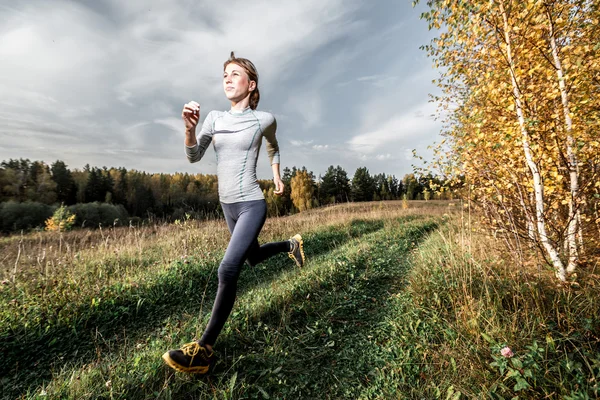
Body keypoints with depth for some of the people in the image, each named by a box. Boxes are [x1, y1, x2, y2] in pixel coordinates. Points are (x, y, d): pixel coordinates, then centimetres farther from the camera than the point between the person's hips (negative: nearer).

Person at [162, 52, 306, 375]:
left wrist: (277, 178, 17)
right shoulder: (215, 117, 6)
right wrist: (190, 128, -17)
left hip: (251, 205, -6)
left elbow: (273, 148, 16)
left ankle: (204, 350, -7)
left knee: (228, 269, -19)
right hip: (228, 205, 6)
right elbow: (193, 157, 0)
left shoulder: (263, 119, -4)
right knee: (252, 258, 22)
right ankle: (290, 244, 49)